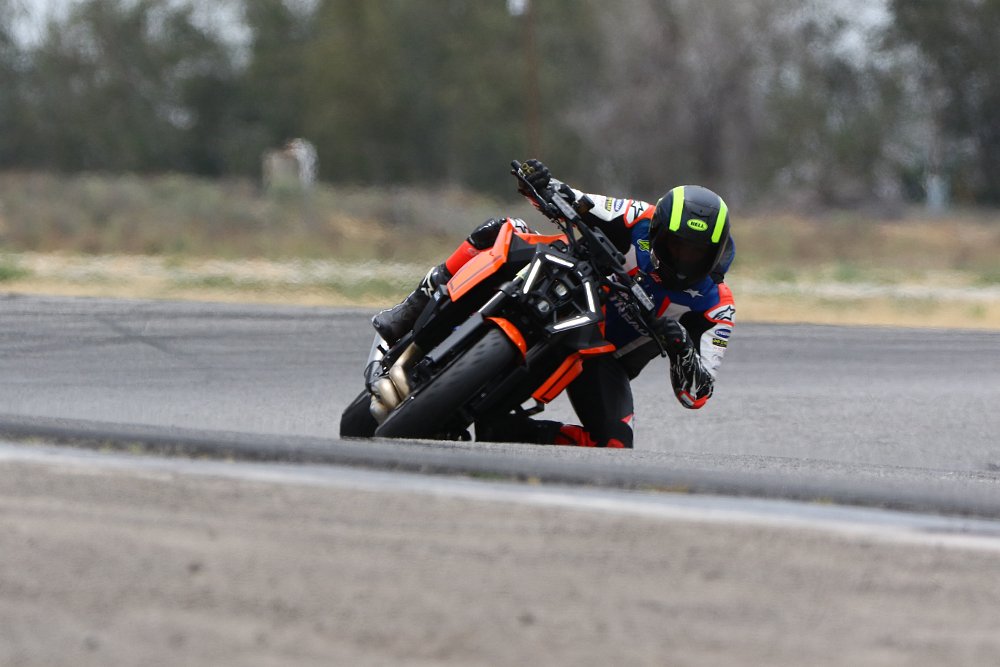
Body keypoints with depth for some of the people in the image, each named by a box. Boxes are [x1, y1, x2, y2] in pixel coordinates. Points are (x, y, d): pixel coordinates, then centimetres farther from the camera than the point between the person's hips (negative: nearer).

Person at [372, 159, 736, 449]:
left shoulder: (715, 304, -19)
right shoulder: (641, 221, -17)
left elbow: (697, 395, -21)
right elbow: (571, 203, -10)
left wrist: (681, 350, -43)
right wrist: (545, 184, -35)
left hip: (604, 358, 0)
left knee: (614, 445, -29)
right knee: (502, 231, -24)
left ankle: (504, 434, -14)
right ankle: (411, 316, -20)